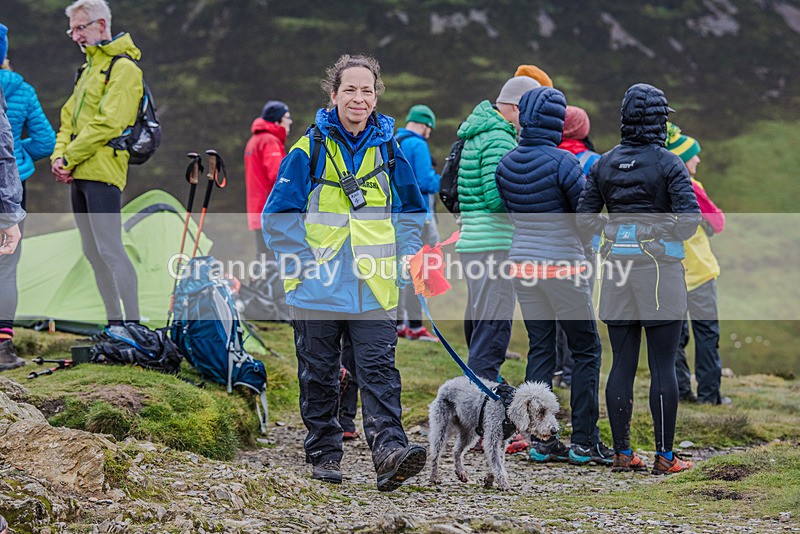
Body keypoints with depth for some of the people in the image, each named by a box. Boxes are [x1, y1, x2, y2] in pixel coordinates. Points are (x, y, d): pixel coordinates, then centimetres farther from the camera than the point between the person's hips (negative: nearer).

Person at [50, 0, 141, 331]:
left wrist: (70, 158, -15)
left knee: (109, 248, -13)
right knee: (92, 251, 9)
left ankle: (133, 326, -13)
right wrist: (59, 156, 3)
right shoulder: (88, 69, 22)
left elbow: (109, 123, -17)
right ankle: (114, 324, 14)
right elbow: (69, 118, 21)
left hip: (101, 171, -9)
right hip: (79, 175, 9)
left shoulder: (123, 68, -7)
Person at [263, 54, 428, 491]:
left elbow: (411, 210, 19)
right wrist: (303, 263, -8)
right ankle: (323, 453, 18)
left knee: (378, 371, -9)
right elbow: (279, 214, 1)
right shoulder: (311, 148, 0)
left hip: (375, 287, 1)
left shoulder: (388, 149, 8)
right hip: (318, 288, -1)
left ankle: (389, 451, -19)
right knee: (319, 374, 7)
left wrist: (405, 257, 5)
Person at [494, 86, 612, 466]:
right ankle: (584, 441, 3)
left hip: (522, 262, 6)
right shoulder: (562, 162, -16)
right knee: (586, 349, 5)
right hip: (562, 265, -6)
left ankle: (540, 441, 9)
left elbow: (508, 209, 10)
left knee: (539, 348, 11)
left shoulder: (506, 163, 3)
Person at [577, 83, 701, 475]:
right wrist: (665, 234, 4)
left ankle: (622, 453, 11)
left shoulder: (604, 164, 5)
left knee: (622, 364, 9)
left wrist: (614, 232, 12)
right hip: (659, 267, -4)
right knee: (663, 365, 0)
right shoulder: (667, 163, -8)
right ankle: (664, 456, 2)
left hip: (617, 266, 4)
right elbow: (689, 218, -14)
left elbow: (584, 217, 4)